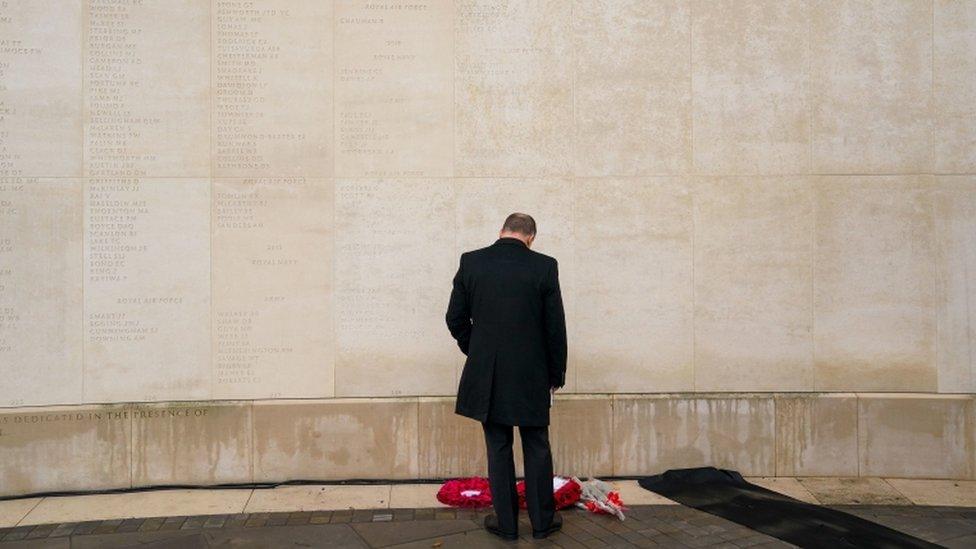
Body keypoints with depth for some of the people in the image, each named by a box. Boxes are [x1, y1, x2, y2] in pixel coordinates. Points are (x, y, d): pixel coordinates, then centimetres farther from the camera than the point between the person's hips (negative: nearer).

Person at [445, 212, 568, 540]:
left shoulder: (470, 262, -3)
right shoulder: (545, 266, -8)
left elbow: (455, 319, 2)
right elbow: (556, 327, -5)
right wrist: (556, 374, 7)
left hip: (486, 375, 1)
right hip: (531, 376, -1)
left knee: (498, 449, 11)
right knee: (537, 449, 13)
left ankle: (506, 523, 20)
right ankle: (542, 521, 24)